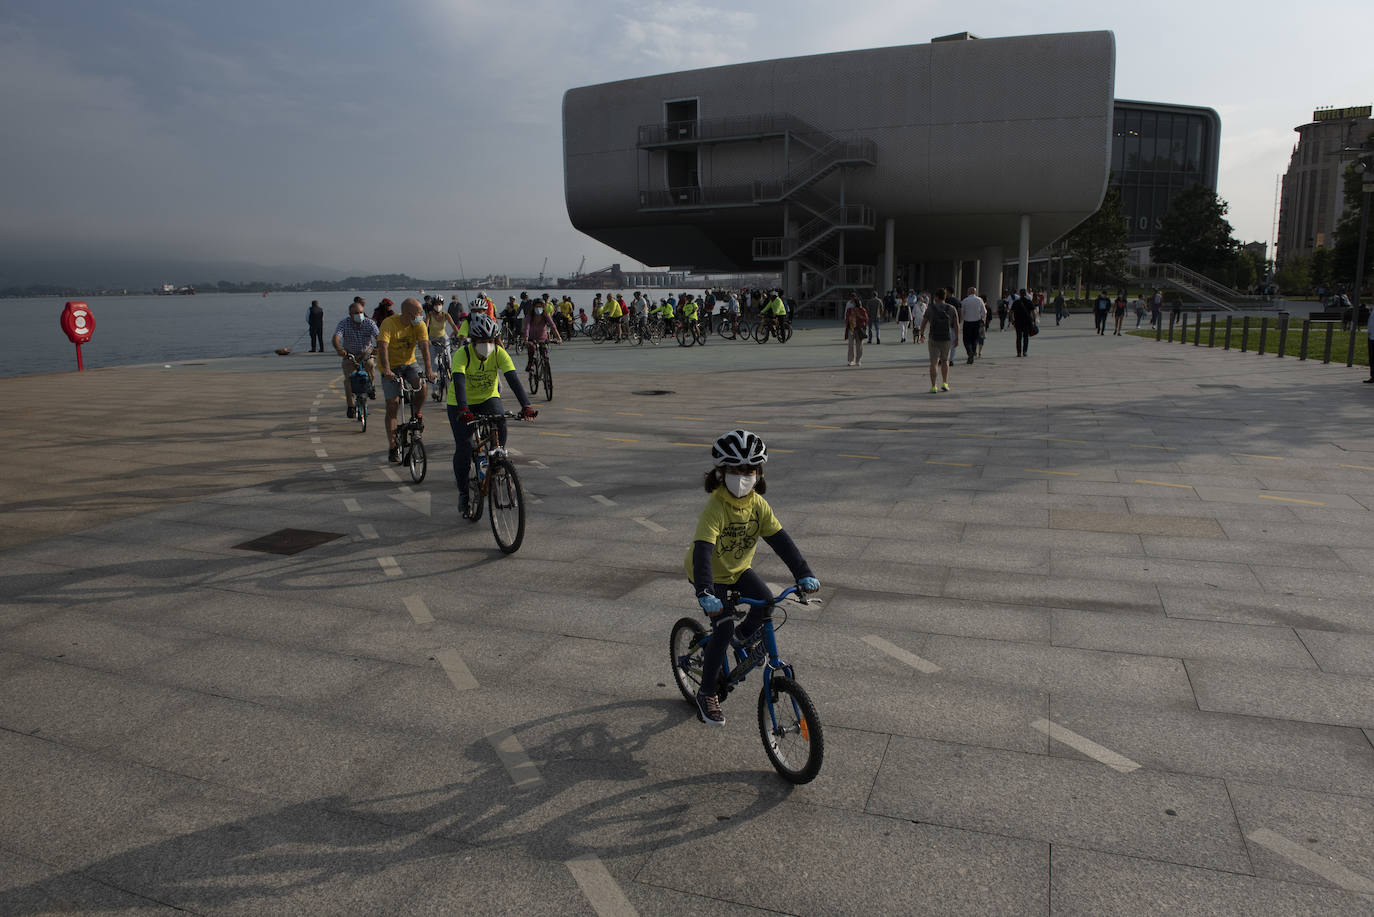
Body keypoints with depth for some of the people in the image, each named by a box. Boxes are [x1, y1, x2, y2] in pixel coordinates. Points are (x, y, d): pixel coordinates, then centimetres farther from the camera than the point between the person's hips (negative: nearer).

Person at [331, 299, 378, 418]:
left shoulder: (369, 323, -16)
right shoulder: (344, 324, -18)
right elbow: (336, 338, -33)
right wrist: (339, 349, -55)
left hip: (366, 353, 1)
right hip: (349, 354, -1)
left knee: (371, 365, -27)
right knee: (348, 379, -15)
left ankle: (371, 386, 5)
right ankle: (351, 406, -5)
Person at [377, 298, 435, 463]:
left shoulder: (419, 325, -9)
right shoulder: (389, 324, -20)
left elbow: (424, 346, -20)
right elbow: (383, 347, -31)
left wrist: (428, 368, -35)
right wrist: (386, 369, -47)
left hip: (409, 364, 3)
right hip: (391, 367, -3)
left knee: (421, 383, -29)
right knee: (393, 404, -7)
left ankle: (416, 417, -3)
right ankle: (392, 448, 1)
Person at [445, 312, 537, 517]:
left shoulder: (499, 353, -20)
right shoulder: (462, 355, -26)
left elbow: (513, 379, -31)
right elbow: (459, 381, -41)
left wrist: (526, 406, -46)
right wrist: (463, 410, -58)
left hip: (488, 398, 2)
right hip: (461, 405, -2)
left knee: (500, 426, -28)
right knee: (464, 448, -13)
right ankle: (463, 492, 8)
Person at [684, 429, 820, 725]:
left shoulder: (758, 504, -13)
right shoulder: (716, 508, -30)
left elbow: (781, 539, -16)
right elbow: (702, 550, -40)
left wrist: (803, 573, -27)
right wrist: (705, 594, -52)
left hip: (739, 568, 5)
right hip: (712, 574, -5)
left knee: (766, 601, -20)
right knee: (724, 628, -15)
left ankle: (746, 635, 16)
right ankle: (706, 694, 1)